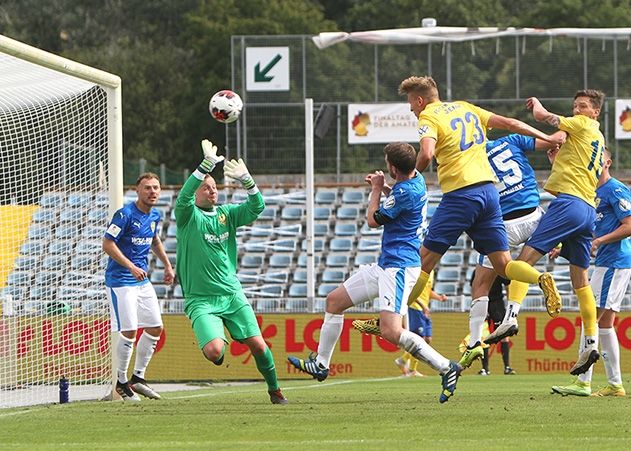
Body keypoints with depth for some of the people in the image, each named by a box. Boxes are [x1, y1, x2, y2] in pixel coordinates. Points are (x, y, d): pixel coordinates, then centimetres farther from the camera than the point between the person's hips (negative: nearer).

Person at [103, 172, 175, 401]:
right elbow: (107, 244, -18)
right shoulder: (125, 215, -15)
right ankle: (121, 381, 3)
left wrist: (167, 265, 23)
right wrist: (131, 267, -25)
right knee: (129, 331, -11)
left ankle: (138, 378, 17)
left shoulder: (154, 216, 9)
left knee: (155, 328, 6)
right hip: (120, 281, -8)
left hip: (142, 280, 8)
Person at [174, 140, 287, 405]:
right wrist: (206, 166, -32)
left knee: (257, 345, -4)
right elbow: (183, 197, -24)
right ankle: (216, 344, 16)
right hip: (201, 300, -4)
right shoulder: (188, 216, -3)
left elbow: (257, 207, 0)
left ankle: (275, 390, 17)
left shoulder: (226, 214, 10)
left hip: (232, 294, 4)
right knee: (214, 351, -22)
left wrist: (246, 181, -17)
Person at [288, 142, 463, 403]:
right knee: (335, 300, 17)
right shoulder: (416, 180, 8)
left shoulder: (405, 193, -22)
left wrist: (376, 190, 6)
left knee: (391, 331, -23)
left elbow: (373, 220, -8)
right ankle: (321, 364, 27)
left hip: (399, 267, -11)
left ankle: (446, 368, -16)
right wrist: (383, 188, 15)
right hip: (386, 264, 11)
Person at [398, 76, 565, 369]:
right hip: (488, 190, 6)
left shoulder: (428, 117, -3)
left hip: (460, 194, -6)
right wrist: (546, 138, 25)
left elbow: (426, 153, -21)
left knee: (425, 260, 1)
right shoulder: (466, 109, 18)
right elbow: (508, 123, 18)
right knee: (502, 265, 6)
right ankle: (541, 279, -23)